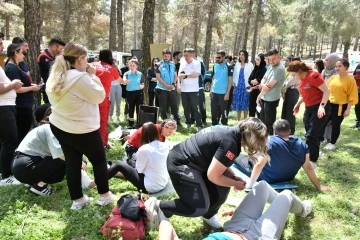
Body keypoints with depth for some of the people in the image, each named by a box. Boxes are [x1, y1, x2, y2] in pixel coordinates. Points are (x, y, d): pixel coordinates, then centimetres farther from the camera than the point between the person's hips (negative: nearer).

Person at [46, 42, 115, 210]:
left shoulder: (55, 76, 5)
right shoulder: (81, 77, -23)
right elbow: (99, 96, -15)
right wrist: (93, 76, -7)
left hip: (58, 126, 8)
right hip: (82, 129, -8)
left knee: (72, 161, 14)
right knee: (99, 160, 11)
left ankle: (77, 199, 22)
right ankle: (104, 195, 23)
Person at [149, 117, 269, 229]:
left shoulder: (230, 132, 7)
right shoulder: (230, 143, -22)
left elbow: (218, 163, 18)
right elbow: (213, 176, -20)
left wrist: (234, 177, 5)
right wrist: (236, 184, -5)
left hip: (187, 158, 10)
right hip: (180, 164, -10)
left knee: (221, 187, 6)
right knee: (200, 207, -9)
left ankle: (208, 215, 30)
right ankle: (159, 206, 4)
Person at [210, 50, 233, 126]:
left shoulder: (228, 66, -9)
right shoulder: (215, 65, 7)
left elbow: (230, 80, -9)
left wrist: (227, 93, -13)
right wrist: (211, 90, 10)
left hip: (223, 93, -5)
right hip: (214, 92, 5)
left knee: (223, 110, 5)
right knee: (214, 110, 12)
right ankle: (214, 125, 24)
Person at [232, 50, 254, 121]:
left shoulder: (250, 65, -3)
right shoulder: (237, 64, 6)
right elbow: (234, 75, 11)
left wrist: (249, 85, -3)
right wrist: (235, 83, 6)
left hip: (246, 87, -3)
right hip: (238, 87, 3)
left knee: (245, 104, 5)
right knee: (238, 104, 6)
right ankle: (239, 120, 18)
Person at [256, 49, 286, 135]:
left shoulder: (280, 69, -20)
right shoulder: (270, 66, 9)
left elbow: (269, 85, -20)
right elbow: (264, 79, 10)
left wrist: (259, 96, -8)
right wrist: (263, 85, -14)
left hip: (271, 100, -9)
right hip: (264, 98, 9)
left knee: (269, 123, 1)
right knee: (262, 120, 19)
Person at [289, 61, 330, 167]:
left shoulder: (313, 76, -19)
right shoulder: (302, 79, 8)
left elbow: (327, 91, -20)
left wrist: (322, 106, -27)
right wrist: (298, 104, 10)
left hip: (319, 108, -9)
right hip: (309, 108, 9)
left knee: (312, 135, -7)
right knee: (309, 134, 14)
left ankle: (312, 160, 3)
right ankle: (308, 156, 25)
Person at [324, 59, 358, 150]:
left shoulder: (350, 79, -9)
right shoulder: (333, 77, 6)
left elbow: (352, 96, -9)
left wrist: (348, 109, -13)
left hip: (340, 106, -4)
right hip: (329, 104, 5)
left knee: (335, 125, 3)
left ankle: (332, 143, 18)